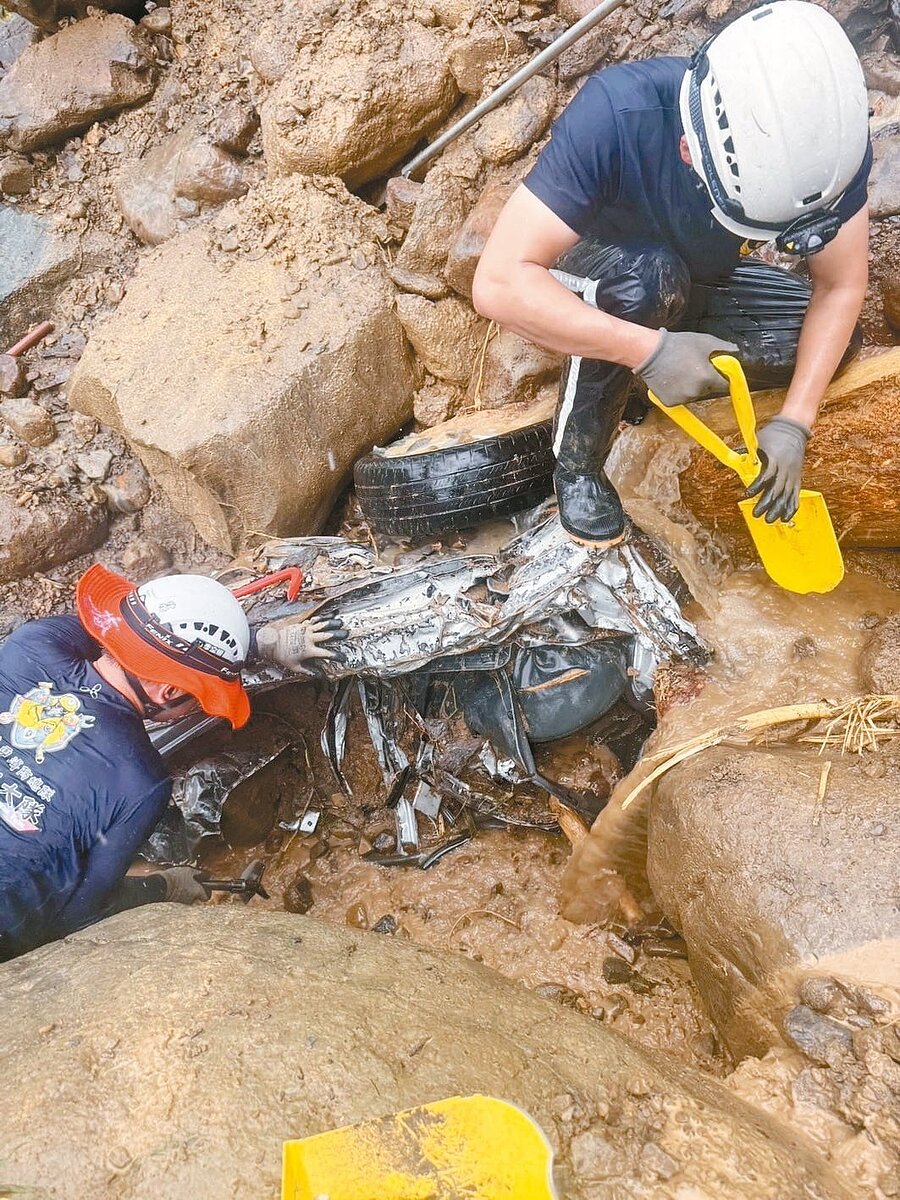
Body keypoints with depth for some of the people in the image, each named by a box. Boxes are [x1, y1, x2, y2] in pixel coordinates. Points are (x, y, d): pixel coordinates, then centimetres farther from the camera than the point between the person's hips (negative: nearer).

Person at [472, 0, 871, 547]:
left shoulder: (827, 135, -25)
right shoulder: (615, 116, -37)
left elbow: (841, 289, -16)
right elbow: (499, 283, -41)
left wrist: (793, 424, -27)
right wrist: (649, 349, -47)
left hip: (699, 279, 4)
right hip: (592, 272, -4)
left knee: (834, 339, -18)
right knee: (645, 280, -38)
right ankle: (578, 460, -16)